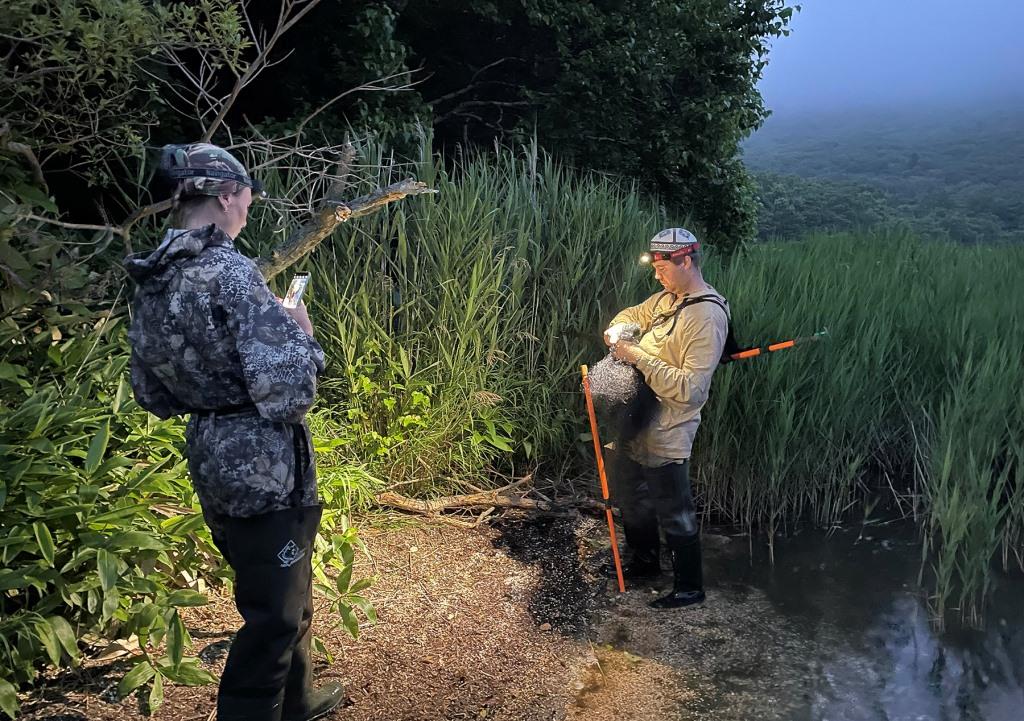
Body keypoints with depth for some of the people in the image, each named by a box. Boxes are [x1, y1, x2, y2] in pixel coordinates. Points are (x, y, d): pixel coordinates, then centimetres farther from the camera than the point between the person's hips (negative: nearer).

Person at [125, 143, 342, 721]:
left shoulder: (150, 281, 5)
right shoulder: (231, 273, -21)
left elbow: (153, 396, 14)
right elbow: (288, 394, -26)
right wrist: (303, 337, -9)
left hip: (211, 463, 9)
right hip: (265, 469, -9)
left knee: (283, 594, 26)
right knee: (274, 614, 7)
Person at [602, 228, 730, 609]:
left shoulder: (707, 317, -24)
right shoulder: (667, 298, 4)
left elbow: (690, 387, -29)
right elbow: (634, 314, 25)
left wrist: (639, 358, -27)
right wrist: (617, 329, 1)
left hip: (666, 435, -9)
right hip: (635, 423, 10)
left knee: (675, 514, 6)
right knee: (631, 496, 25)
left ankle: (689, 588, 25)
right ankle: (646, 562, 46)